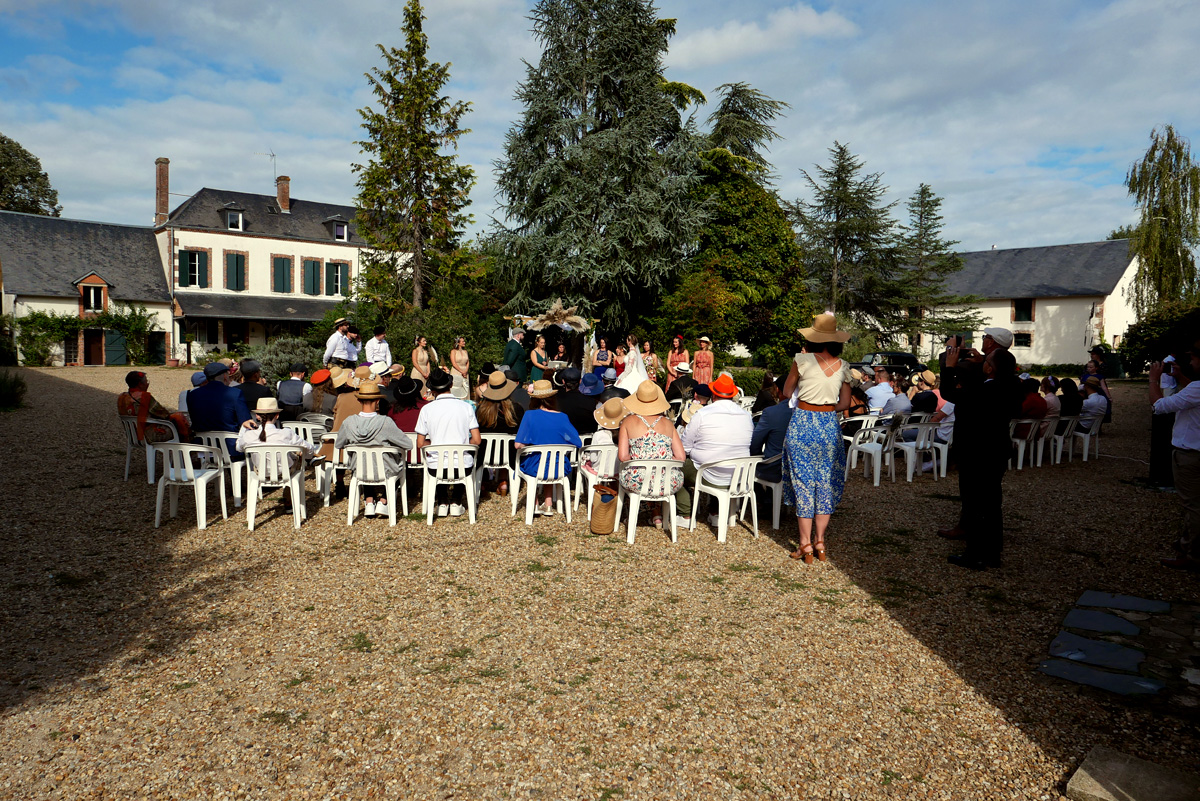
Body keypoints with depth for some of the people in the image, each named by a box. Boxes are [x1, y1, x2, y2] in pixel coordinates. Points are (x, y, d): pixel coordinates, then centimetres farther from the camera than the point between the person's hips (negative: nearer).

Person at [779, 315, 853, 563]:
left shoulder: (802, 360, -8)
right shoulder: (843, 366, 2)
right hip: (830, 426, 3)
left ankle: (805, 545, 8)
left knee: (803, 483, 4)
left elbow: (787, 393, 4)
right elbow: (845, 404, 9)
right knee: (826, 483, 12)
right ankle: (820, 542, 17)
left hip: (802, 424, -3)